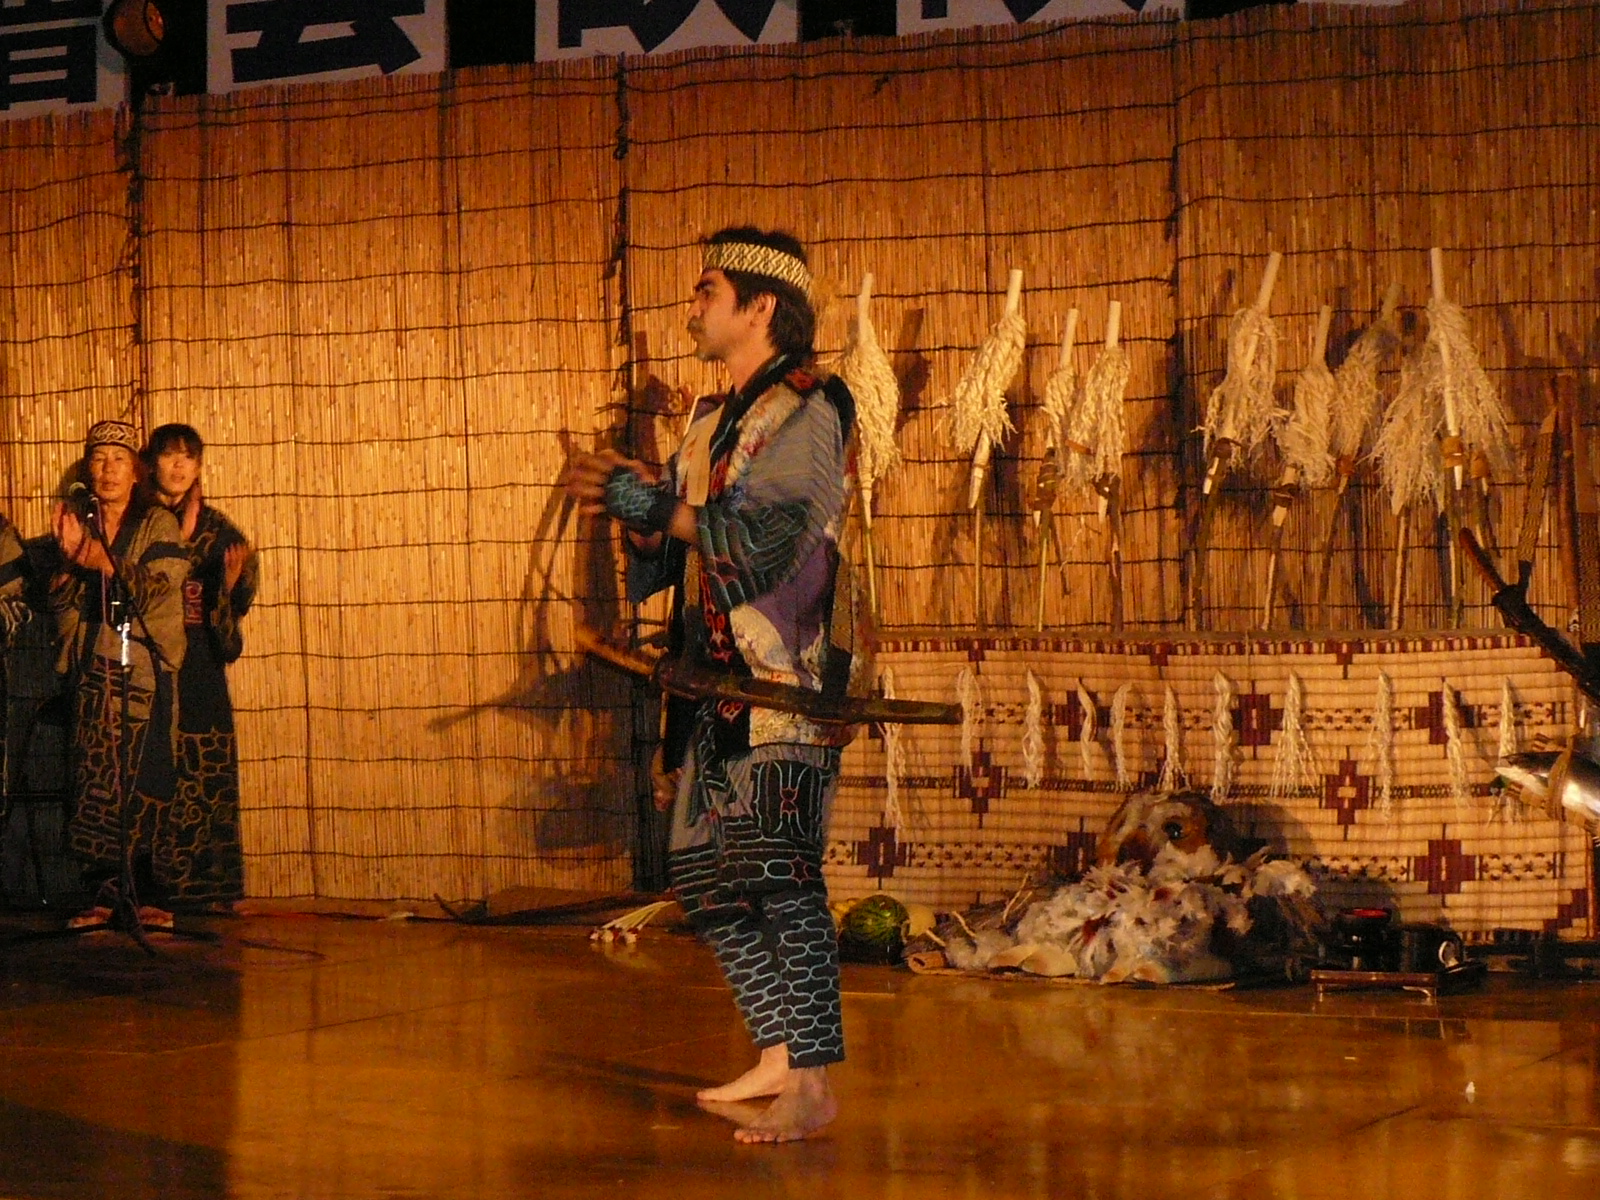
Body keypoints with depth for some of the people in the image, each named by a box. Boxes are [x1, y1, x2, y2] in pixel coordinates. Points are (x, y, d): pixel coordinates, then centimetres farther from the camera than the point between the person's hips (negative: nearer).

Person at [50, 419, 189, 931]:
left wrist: (109, 566, -17)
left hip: (144, 667, -3)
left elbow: (158, 592, -6)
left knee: (147, 778, -8)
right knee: (94, 778, -5)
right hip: (93, 669, 3)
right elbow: (61, 602, 11)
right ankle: (106, 893, -1)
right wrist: (70, 558, -5)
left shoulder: (159, 525, 6)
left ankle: (152, 895, -4)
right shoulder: (79, 525, 16)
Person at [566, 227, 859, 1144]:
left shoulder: (807, 413, -8)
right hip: (717, 688, 9)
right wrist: (625, 502, 1)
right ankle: (779, 1054, 20)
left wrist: (642, 499, -14)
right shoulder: (713, 422, 19)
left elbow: (760, 541, -20)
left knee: (777, 869, -16)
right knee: (705, 872, 10)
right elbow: (671, 550, 20)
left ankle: (814, 1084, -14)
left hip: (786, 686, -9)